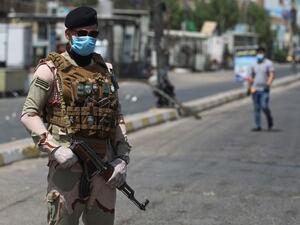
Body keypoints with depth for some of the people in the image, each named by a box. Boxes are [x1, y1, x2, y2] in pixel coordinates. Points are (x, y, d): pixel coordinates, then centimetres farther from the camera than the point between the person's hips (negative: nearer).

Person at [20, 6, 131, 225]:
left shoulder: (105, 70, 15)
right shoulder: (51, 69, 0)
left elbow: (117, 118, 16)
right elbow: (29, 114, -4)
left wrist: (122, 157, 5)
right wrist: (53, 149, -15)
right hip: (67, 161, -5)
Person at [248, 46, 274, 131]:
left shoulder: (268, 63, 0)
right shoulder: (254, 64, 12)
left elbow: (272, 75, -8)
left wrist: (268, 84, -23)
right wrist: (249, 87, 16)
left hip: (264, 89, -4)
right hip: (255, 89, 4)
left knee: (264, 107, -13)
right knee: (256, 108, 3)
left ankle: (270, 120, 14)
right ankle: (258, 126, 7)